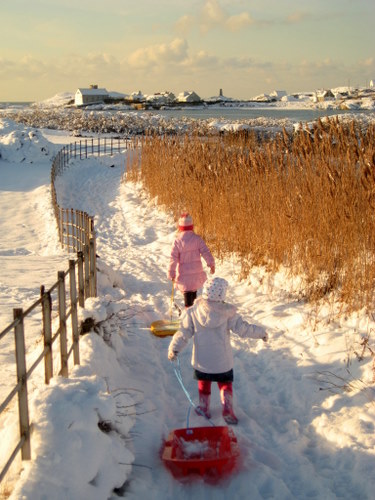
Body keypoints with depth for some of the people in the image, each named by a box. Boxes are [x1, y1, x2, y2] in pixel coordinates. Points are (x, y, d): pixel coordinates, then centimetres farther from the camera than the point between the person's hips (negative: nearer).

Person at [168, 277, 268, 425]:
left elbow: (184, 332, -8)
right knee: (225, 384, 17)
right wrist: (261, 332, 3)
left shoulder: (193, 312, -11)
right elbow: (242, 328, -11)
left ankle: (204, 408, 32)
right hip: (223, 361, -1)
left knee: (204, 382, 23)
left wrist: (174, 348, 1)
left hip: (202, 360, 1)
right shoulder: (227, 312, -15)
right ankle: (227, 409, 8)